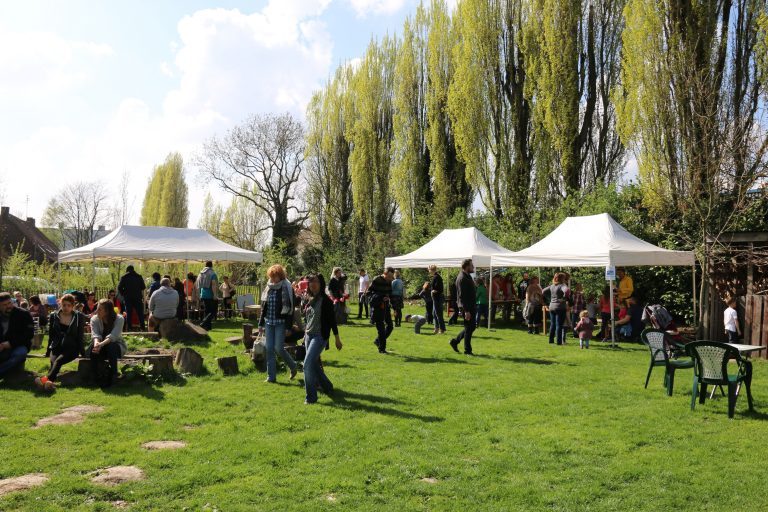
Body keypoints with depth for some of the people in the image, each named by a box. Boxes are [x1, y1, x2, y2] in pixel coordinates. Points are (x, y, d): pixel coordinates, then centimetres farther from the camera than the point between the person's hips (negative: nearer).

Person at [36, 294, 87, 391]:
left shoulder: (79, 317, 5)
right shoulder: (54, 316, 11)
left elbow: (81, 336, 6)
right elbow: (51, 334, 16)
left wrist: (82, 352, 1)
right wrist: (48, 350, 13)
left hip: (71, 348, -4)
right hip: (56, 347, 4)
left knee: (58, 360, -34)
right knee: (53, 361, -30)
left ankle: (47, 379, -58)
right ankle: (50, 383, -52)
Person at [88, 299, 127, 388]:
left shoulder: (119, 319, -15)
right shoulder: (94, 319, -4)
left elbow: (113, 336, -29)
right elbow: (95, 334, -20)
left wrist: (102, 344, -47)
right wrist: (96, 342, -44)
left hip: (116, 345, -3)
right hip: (101, 347, 3)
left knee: (111, 347, -37)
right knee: (93, 348, -31)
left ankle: (112, 376, -25)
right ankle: (96, 376, -24)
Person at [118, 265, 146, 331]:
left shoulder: (124, 277, 2)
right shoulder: (139, 277, 4)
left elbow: (119, 287, -4)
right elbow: (143, 287, 2)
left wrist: (123, 294, 7)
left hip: (127, 298, 0)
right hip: (137, 297, 0)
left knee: (128, 313, 5)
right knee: (140, 313, 4)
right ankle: (143, 327, 0)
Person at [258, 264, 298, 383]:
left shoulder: (286, 288, -8)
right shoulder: (268, 288, 10)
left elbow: (290, 309, -10)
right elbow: (263, 308, 16)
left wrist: (288, 327, -15)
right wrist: (261, 324, 12)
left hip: (280, 323, -6)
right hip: (269, 323, 6)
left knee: (278, 348, -10)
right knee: (269, 349, 4)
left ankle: (293, 366, 17)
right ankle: (271, 377, 12)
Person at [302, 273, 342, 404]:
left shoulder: (325, 300, -12)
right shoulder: (309, 300, 8)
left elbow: (332, 319, -10)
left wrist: (337, 339, -9)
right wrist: (305, 334, 22)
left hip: (320, 336, -7)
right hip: (309, 336, 7)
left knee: (308, 365, -15)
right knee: (314, 365, 14)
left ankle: (311, 397, -5)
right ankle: (328, 387, 35)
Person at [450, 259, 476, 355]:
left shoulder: (468, 277, 14)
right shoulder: (462, 278, -17)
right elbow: (462, 296, -22)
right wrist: (466, 311, -25)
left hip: (471, 306, 10)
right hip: (466, 307, -10)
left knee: (471, 327, 15)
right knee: (469, 328, -2)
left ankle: (455, 341, 25)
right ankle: (467, 350, 8)